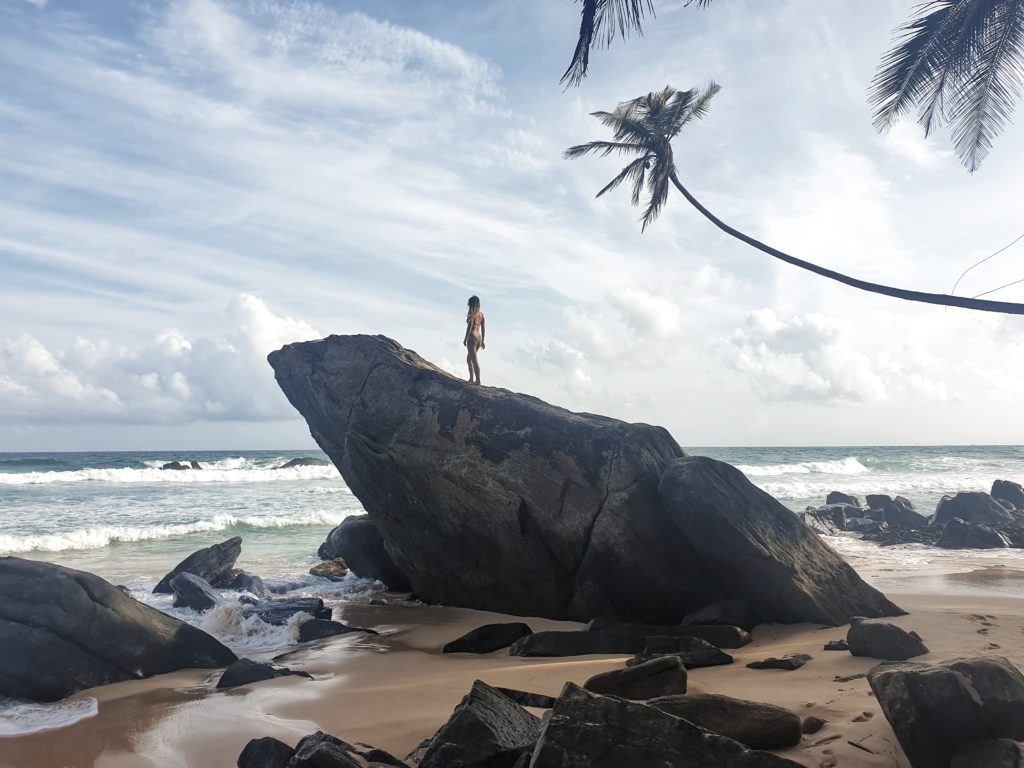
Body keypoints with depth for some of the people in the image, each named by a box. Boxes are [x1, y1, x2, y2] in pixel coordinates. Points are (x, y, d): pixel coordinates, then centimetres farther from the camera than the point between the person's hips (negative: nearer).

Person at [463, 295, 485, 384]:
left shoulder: (472, 313, -8)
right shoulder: (481, 314, 12)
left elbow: (469, 326, -15)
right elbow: (483, 328, 14)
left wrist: (465, 339, -12)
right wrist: (482, 341, 18)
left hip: (472, 337, -8)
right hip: (479, 337, 8)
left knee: (474, 360, -7)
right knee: (469, 359, 19)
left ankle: (478, 380, -10)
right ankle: (471, 379, 16)